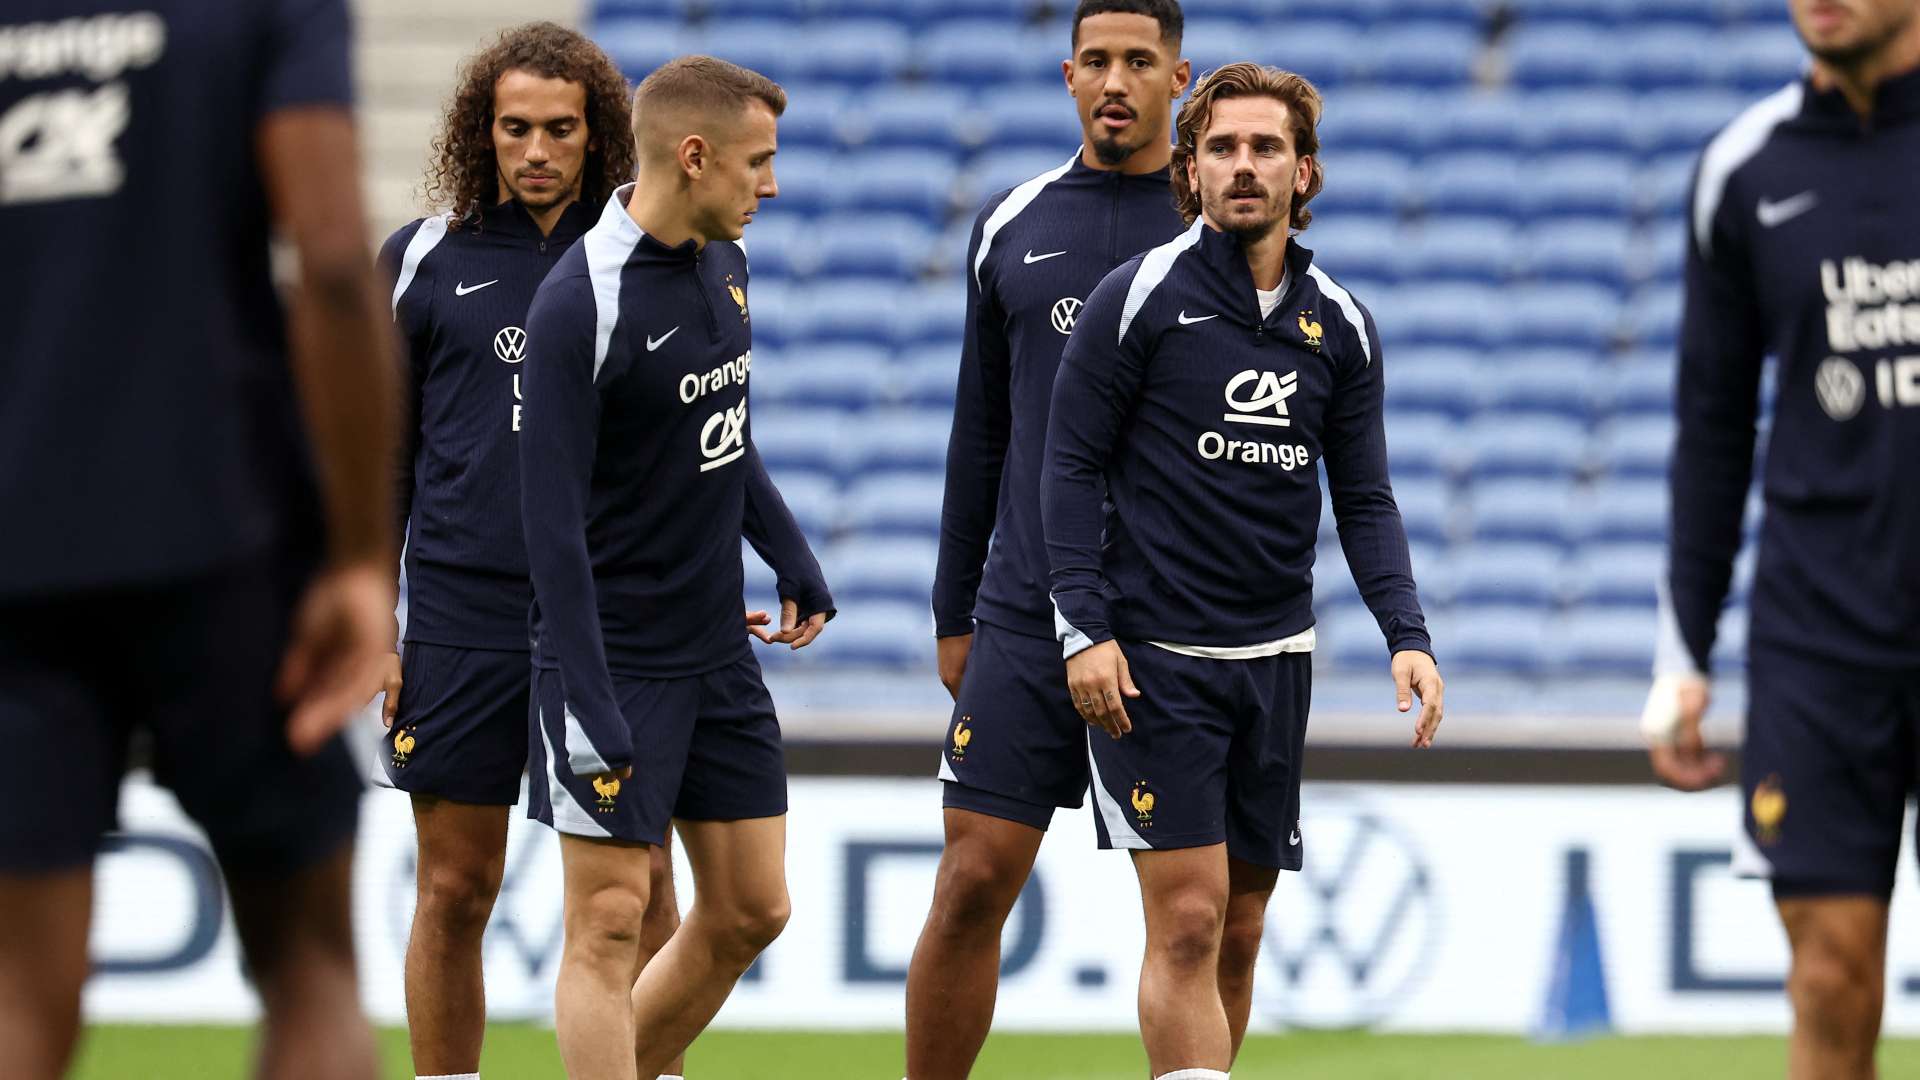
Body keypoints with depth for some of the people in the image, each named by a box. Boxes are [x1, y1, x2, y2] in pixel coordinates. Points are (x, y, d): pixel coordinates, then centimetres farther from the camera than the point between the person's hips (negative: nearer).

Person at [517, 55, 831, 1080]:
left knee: (750, 909, 10)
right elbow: (552, 516, -20)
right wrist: (590, 708, -24)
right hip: (613, 655, -8)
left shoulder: (721, 263, 5)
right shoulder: (578, 303, -19)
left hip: (717, 647, 8)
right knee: (609, 925, -6)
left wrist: (796, 564, 25)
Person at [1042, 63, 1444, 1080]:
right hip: (1153, 656, -5)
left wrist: (1406, 634, -1)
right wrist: (1085, 627, -12)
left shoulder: (1341, 325, 9)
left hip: (1276, 654, 5)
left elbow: (1364, 498, 12)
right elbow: (1071, 464, -3)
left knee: (1237, 930, 8)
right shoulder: (1139, 297, -5)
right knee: (1188, 920, -11)